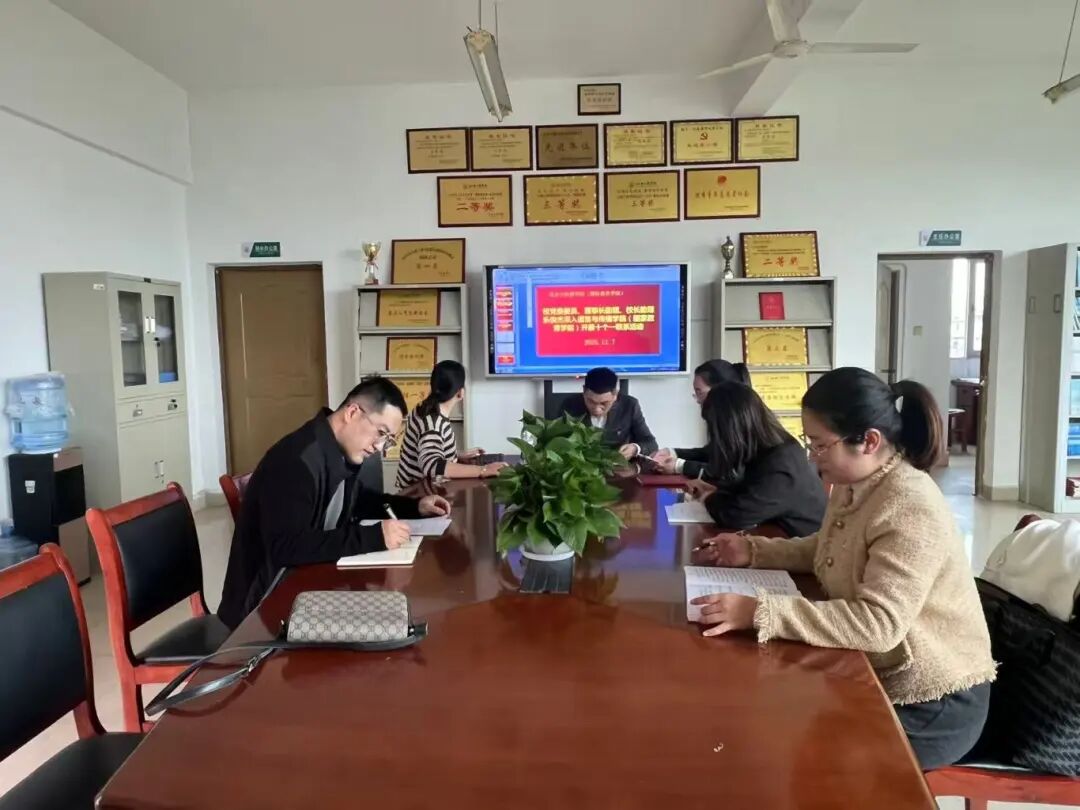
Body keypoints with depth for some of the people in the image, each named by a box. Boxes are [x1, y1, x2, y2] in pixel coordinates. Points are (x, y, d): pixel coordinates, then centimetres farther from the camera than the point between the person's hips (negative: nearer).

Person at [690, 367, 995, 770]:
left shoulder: (910, 509, -29)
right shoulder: (854, 487, 0)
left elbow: (878, 623, -36)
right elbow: (826, 550, 17)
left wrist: (761, 611, -39)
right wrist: (751, 550, 1)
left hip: (930, 704, -8)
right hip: (875, 675, 8)